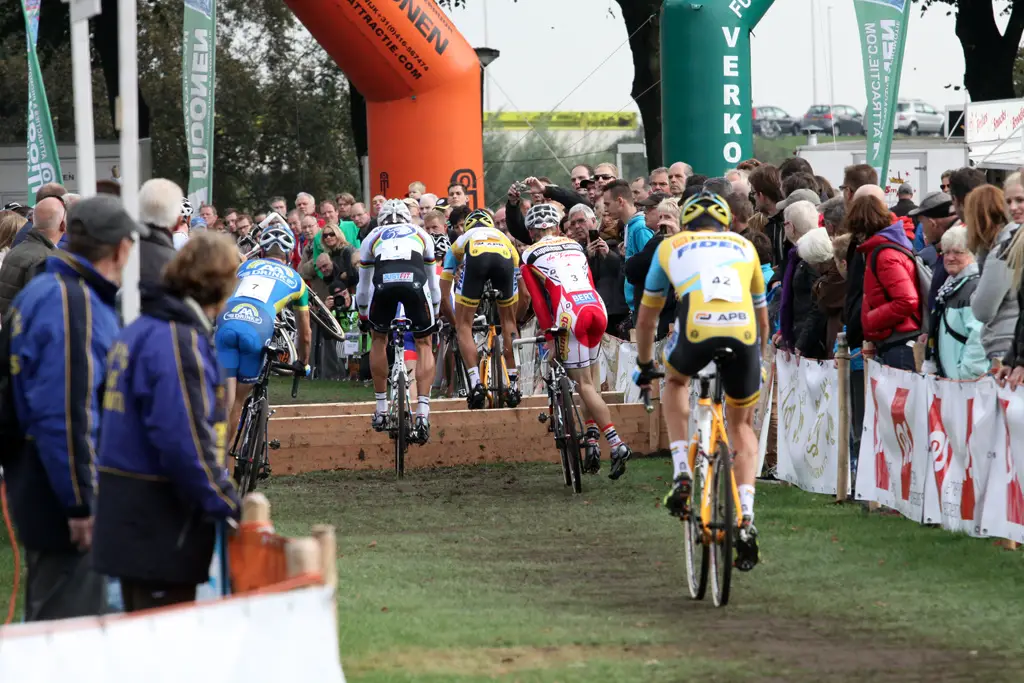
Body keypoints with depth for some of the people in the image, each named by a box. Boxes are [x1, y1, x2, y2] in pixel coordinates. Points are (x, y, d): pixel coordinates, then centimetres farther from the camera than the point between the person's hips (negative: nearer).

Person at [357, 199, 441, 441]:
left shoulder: (372, 237, 35)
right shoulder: (422, 235, 36)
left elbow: (363, 286, 41)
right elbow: (433, 282, 44)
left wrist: (363, 315, 56)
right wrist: (434, 314, 56)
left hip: (383, 283, 0)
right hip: (415, 281, 0)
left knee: (378, 338, 25)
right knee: (424, 344, 15)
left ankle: (381, 410, 26)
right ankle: (423, 414, 2)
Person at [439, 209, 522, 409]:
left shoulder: (460, 242, 41)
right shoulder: (506, 240, 44)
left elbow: (443, 297, 38)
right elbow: (523, 295, 47)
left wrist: (456, 322, 51)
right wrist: (513, 322, 60)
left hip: (475, 257, -1)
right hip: (504, 258, 1)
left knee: (464, 326, 11)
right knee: (508, 321, 21)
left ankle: (475, 384, -5)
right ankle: (514, 384, 15)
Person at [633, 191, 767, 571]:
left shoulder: (671, 246, 29)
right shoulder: (744, 247, 32)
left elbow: (646, 317, 38)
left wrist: (644, 364, 53)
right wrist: (760, 359, 59)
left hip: (696, 332, -1)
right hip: (743, 336, 1)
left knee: (675, 381, 35)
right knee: (741, 426, 23)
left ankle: (681, 474, 20)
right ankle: (746, 518, 6)